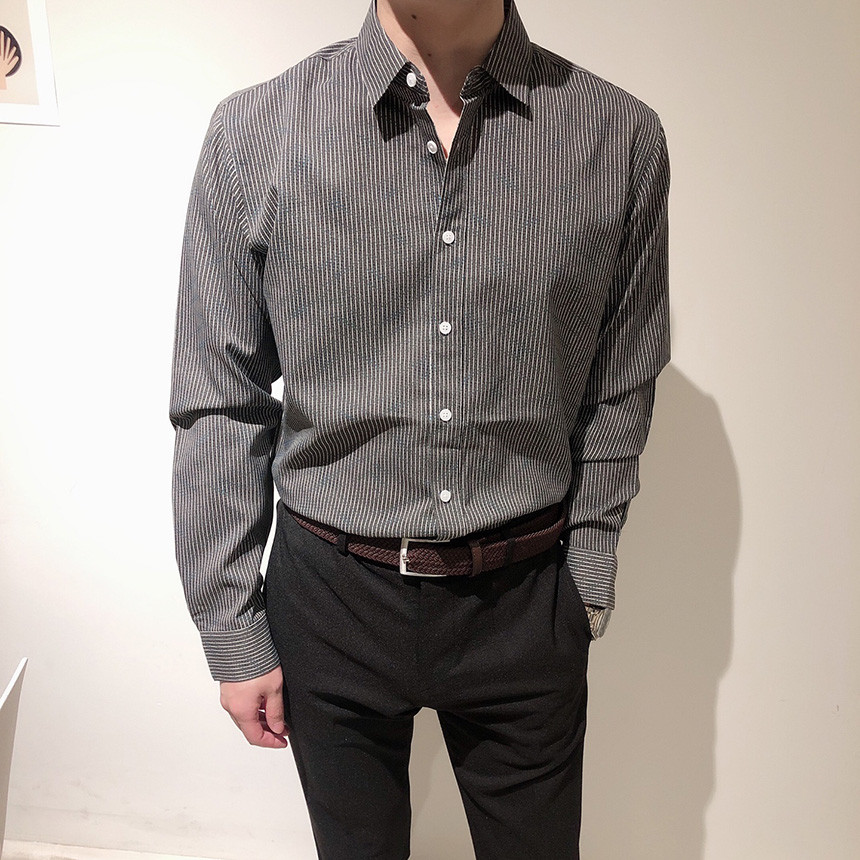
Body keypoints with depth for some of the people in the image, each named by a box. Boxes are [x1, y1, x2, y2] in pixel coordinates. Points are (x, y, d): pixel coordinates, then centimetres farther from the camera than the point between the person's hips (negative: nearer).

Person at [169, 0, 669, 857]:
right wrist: (233, 637, -1)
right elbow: (217, 409, -4)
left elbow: (619, 397, 2)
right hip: (333, 598, 0)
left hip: (526, 604, 1)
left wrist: (585, 584, 4)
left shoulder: (622, 136, -6)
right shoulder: (253, 133, -8)